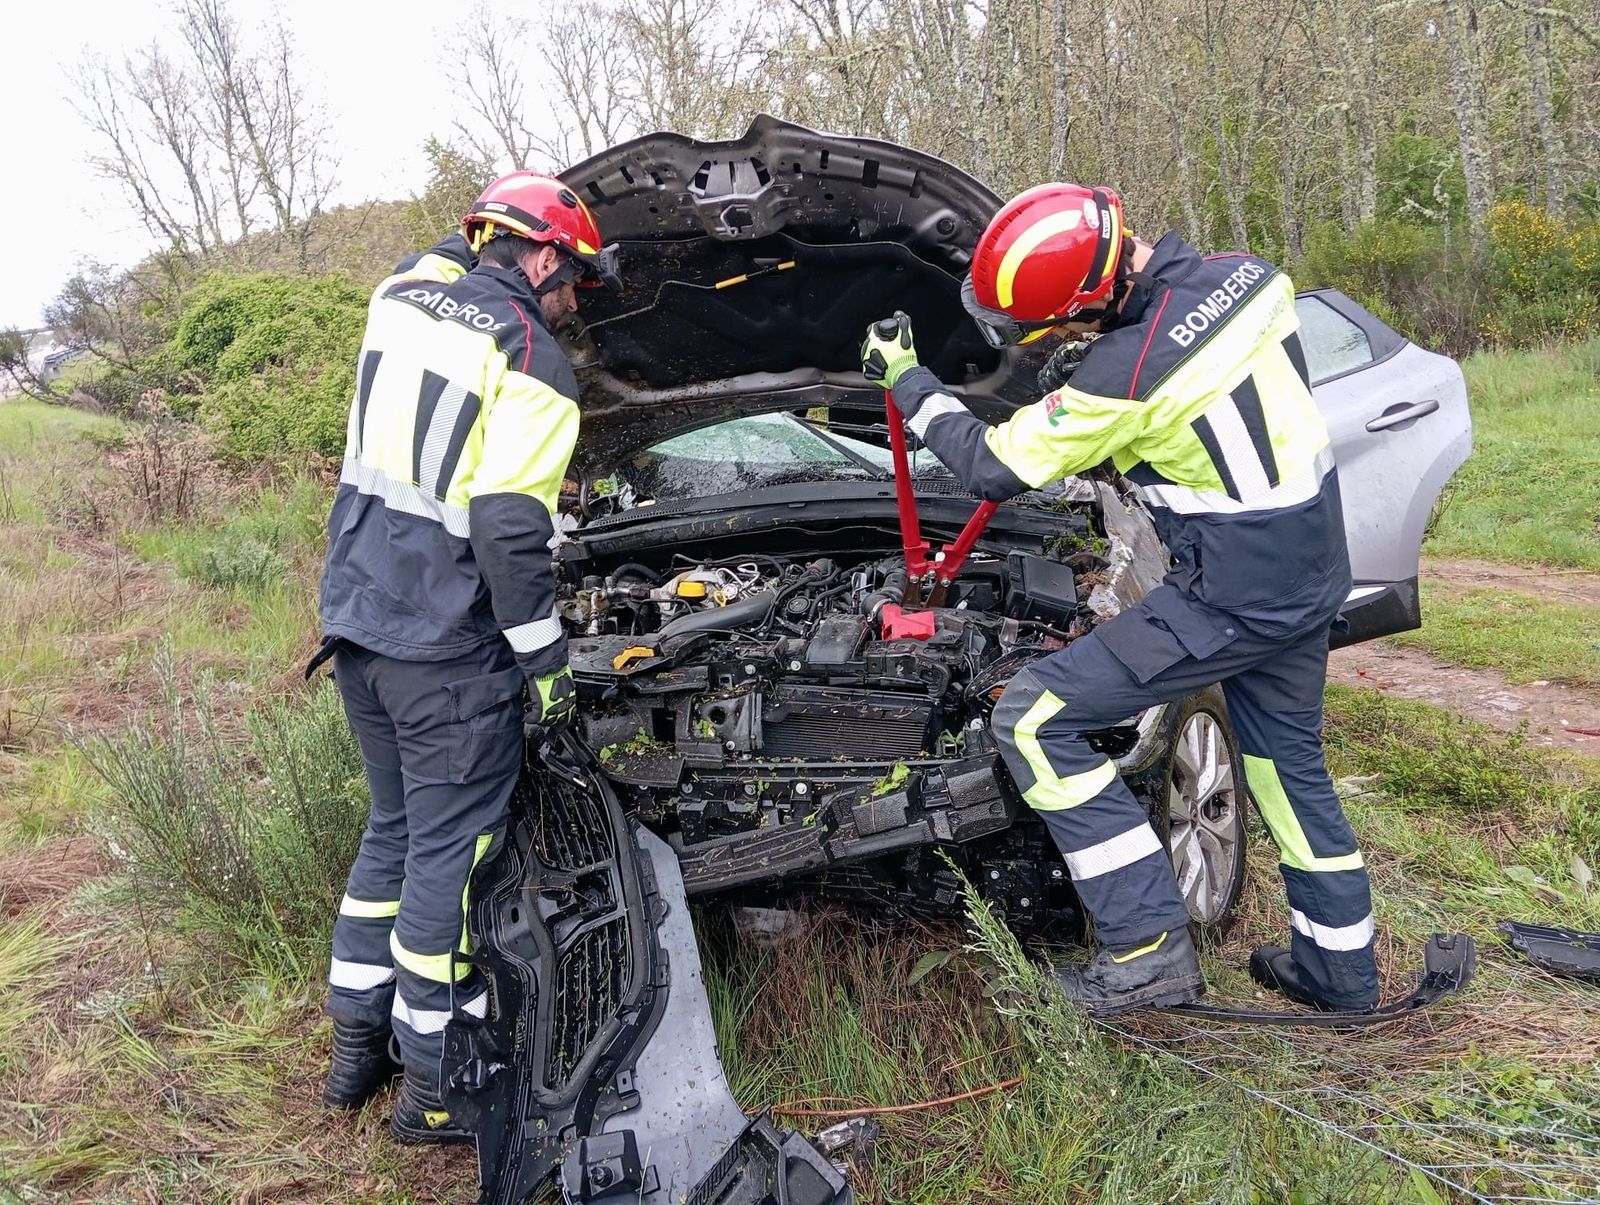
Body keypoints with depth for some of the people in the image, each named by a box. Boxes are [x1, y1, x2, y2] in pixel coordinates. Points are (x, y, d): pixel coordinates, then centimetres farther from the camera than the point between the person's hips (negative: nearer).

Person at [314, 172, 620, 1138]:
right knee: (451, 851, 2)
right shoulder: (533, 364, -13)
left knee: (394, 829, 20)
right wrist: (546, 659, -13)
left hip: (357, 621, 9)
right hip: (447, 650, -8)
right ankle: (436, 1087, 15)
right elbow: (510, 529, -19)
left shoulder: (401, 297, 9)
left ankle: (356, 1046, 31)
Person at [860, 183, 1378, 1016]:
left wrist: (906, 382, 0)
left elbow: (993, 468, -12)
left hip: (1232, 598, -9)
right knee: (1289, 758, 25)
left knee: (1034, 721, -4)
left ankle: (1149, 949, 0)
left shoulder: (1123, 376, -24)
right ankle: (1340, 970, 39)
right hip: (1314, 571, 9)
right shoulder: (1248, 275, -3)